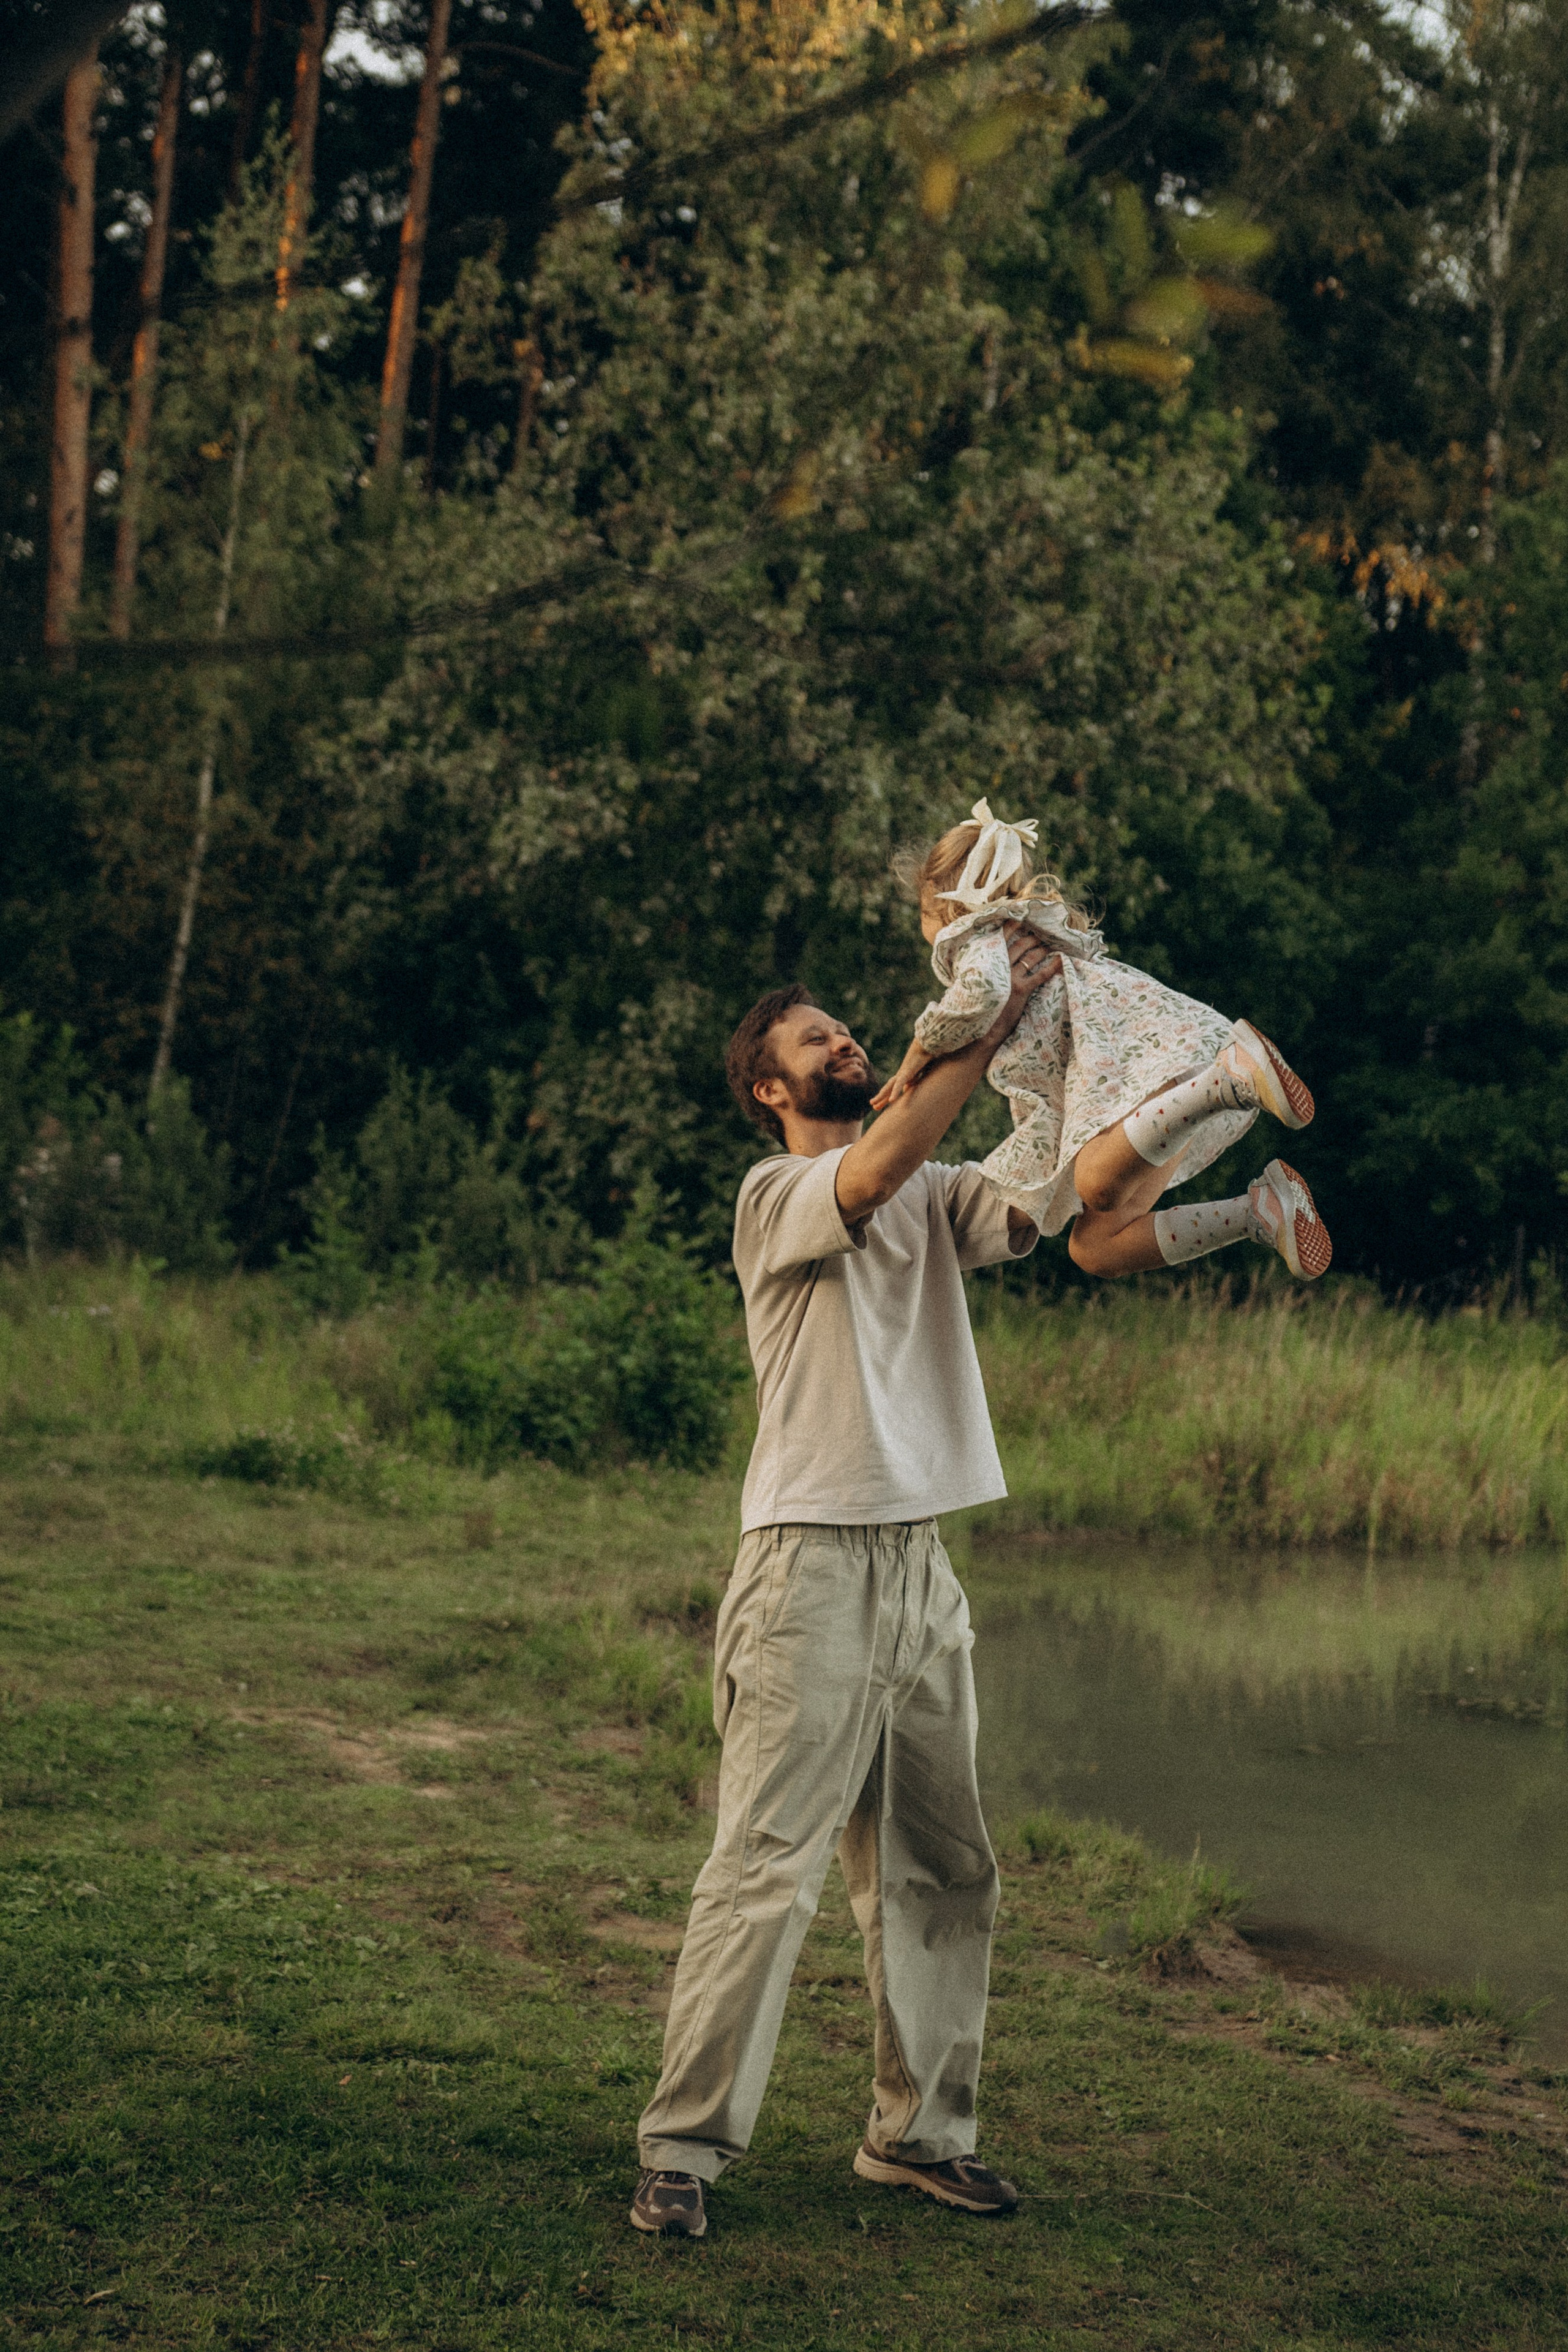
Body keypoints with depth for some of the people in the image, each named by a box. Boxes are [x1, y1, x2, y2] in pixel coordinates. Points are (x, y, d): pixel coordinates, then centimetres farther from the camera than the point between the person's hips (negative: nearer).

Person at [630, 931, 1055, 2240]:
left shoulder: (937, 1195, 16)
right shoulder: (778, 1195, -3)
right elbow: (876, 1169, -23)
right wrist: (989, 1027, -21)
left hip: (922, 1566, 7)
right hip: (813, 1562, -7)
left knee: (942, 1871, 11)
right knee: (766, 1866, -9)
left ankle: (921, 2130, 22)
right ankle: (686, 2145, -4)